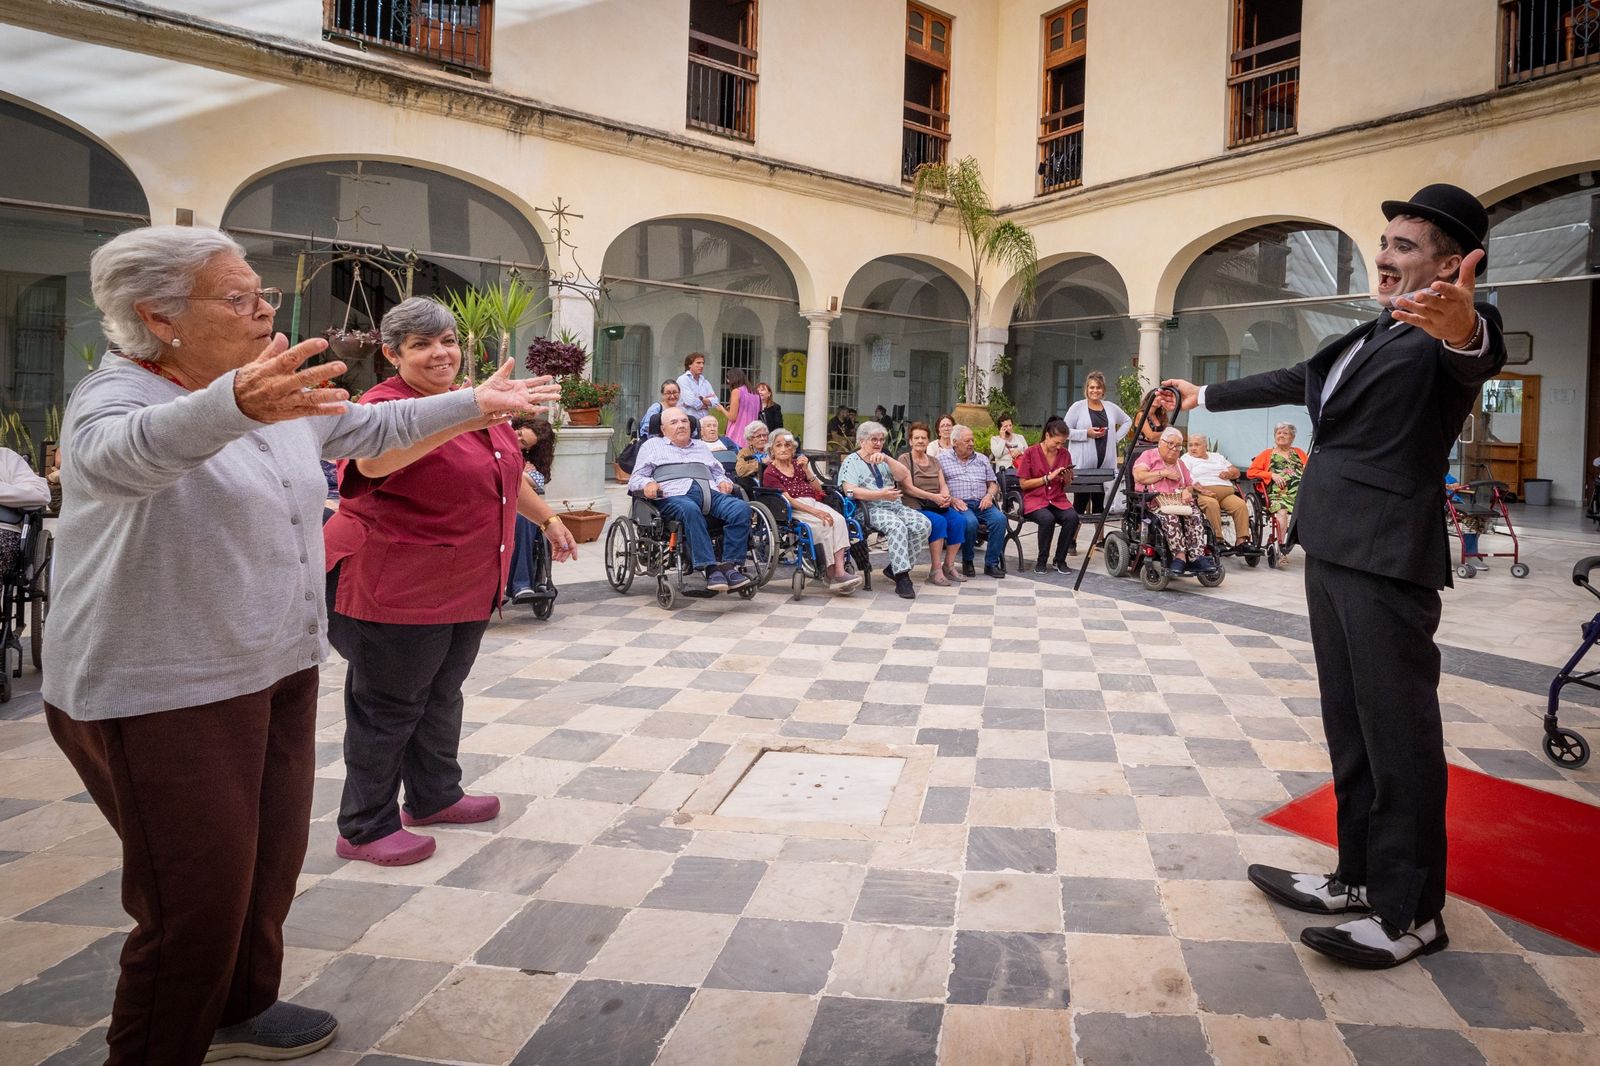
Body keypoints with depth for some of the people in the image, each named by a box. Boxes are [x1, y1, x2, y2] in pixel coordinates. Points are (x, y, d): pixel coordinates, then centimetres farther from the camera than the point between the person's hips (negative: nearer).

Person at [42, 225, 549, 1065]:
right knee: (197, 898, 0)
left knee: (271, 865, 20)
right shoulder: (116, 395, -16)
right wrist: (236, 406, -59)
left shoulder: (283, 394, 7)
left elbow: (375, 427, 20)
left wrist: (476, 403, 21)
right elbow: (118, 455, -39)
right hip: (167, 695, -8)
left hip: (279, 673, 8)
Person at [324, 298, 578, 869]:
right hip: (396, 586, -8)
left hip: (466, 585, 8)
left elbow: (508, 474, 24)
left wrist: (548, 518, 28)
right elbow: (373, 460, -42)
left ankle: (434, 797, 37)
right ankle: (365, 828, 19)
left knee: (441, 695, 20)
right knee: (389, 707, 3)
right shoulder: (385, 405, -18)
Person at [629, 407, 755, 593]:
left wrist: (724, 482, 13)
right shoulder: (653, 445, 28)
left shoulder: (702, 446, 38)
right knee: (690, 510, -42)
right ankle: (708, 569, -46)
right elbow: (635, 479, 19)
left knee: (741, 508, -29)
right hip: (675, 495, -3)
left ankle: (731, 566, -34)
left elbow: (719, 473, 38)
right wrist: (647, 484, -6)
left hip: (711, 493, 4)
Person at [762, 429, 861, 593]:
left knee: (838, 520, -27)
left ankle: (840, 570, -40)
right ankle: (833, 575, -30)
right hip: (793, 511, -5)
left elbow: (819, 490, 15)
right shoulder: (770, 473, 4)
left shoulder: (798, 464, 23)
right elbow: (787, 500, -9)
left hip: (813, 503, 5)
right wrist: (814, 511, -21)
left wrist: (806, 469, 0)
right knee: (825, 524, -32)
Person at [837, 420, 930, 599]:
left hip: (895, 506, 6)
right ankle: (902, 578, -33)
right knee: (897, 526, -35)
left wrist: (886, 459, -7)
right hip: (871, 509, -6)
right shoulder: (852, 461, 6)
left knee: (924, 524, -19)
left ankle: (895, 568, -10)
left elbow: (904, 476, 7)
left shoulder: (883, 460, 25)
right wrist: (881, 494, -18)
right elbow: (850, 491, -11)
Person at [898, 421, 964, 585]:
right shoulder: (904, 459, 4)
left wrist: (946, 497, -10)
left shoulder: (934, 461, 23)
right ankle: (935, 570, -28)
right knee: (939, 521, -33)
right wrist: (933, 497, -16)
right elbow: (908, 488, -8)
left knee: (959, 520, -23)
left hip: (938, 505, 6)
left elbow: (943, 485, 14)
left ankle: (949, 565, -15)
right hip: (917, 506, -5)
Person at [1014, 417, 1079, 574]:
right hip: (1035, 500, -4)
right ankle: (1041, 561, -13)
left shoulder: (1065, 453, 7)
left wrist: (1067, 478, -7)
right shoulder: (1031, 453, -4)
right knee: (1047, 519, -35)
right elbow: (1023, 483, -6)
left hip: (1058, 499, 4)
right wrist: (1048, 477, -12)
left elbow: (1067, 485, 17)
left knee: (1072, 517, -28)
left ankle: (1060, 561, -10)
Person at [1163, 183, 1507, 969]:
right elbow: (1293, 382, 33)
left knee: (1399, 735, -2)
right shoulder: (1369, 338, 19)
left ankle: (1411, 912, 10)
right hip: (1332, 553, 9)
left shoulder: (1447, 335, -8)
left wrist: (1462, 329, -55)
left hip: (1388, 562, -9)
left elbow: (1479, 357, -31)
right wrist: (1207, 397, 44)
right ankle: (1360, 878, 24)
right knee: (1349, 729, 13)